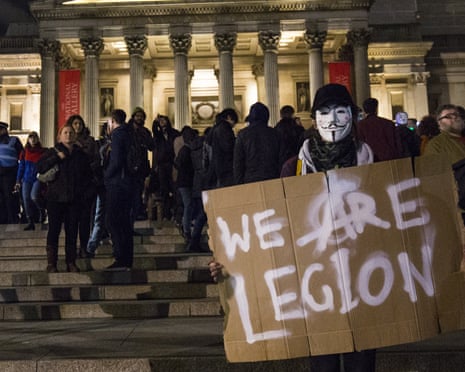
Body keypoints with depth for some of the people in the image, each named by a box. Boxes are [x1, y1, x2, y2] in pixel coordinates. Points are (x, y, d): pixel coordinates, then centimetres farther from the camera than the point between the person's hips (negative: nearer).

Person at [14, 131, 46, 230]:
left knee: (34, 196, -24)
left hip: (38, 179, -3)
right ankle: (30, 222, 8)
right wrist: (18, 181, 6)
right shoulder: (24, 152, 8)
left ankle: (42, 211, 5)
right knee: (26, 199, -1)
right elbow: (21, 167, 10)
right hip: (26, 179, 3)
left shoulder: (43, 152, 1)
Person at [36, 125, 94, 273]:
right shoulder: (53, 152, 5)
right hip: (55, 198, -2)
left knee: (72, 231, 4)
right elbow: (39, 167, -8)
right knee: (54, 229, -2)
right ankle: (51, 263, 4)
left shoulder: (81, 154, 13)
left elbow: (88, 174, 18)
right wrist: (57, 158, -15)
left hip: (75, 199, 3)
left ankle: (71, 263, 11)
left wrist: (85, 190, 3)